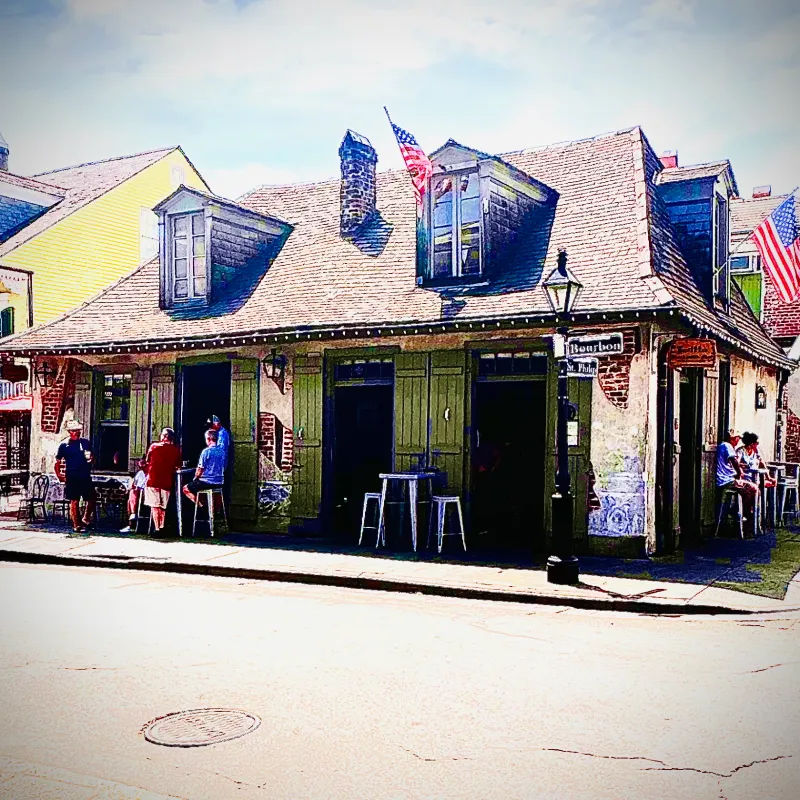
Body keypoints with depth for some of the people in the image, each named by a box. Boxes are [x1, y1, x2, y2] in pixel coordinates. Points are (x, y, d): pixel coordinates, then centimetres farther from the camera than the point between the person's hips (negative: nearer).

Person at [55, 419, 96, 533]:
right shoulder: (64, 445, 0)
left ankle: (85, 519, 24)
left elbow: (91, 458, 17)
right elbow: (58, 462, 5)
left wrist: (89, 458, -7)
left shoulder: (85, 443, 7)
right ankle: (76, 525, 9)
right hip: (72, 478, -3)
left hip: (86, 477, 3)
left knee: (92, 499, 4)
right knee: (74, 502, 2)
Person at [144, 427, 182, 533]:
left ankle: (157, 528, -4)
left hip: (153, 480, -1)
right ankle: (162, 527, 11)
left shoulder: (154, 446, 0)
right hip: (167, 481, 1)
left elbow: (147, 461, 9)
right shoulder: (176, 449, 0)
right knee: (163, 506, 14)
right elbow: (178, 466, 7)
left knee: (155, 506, 2)